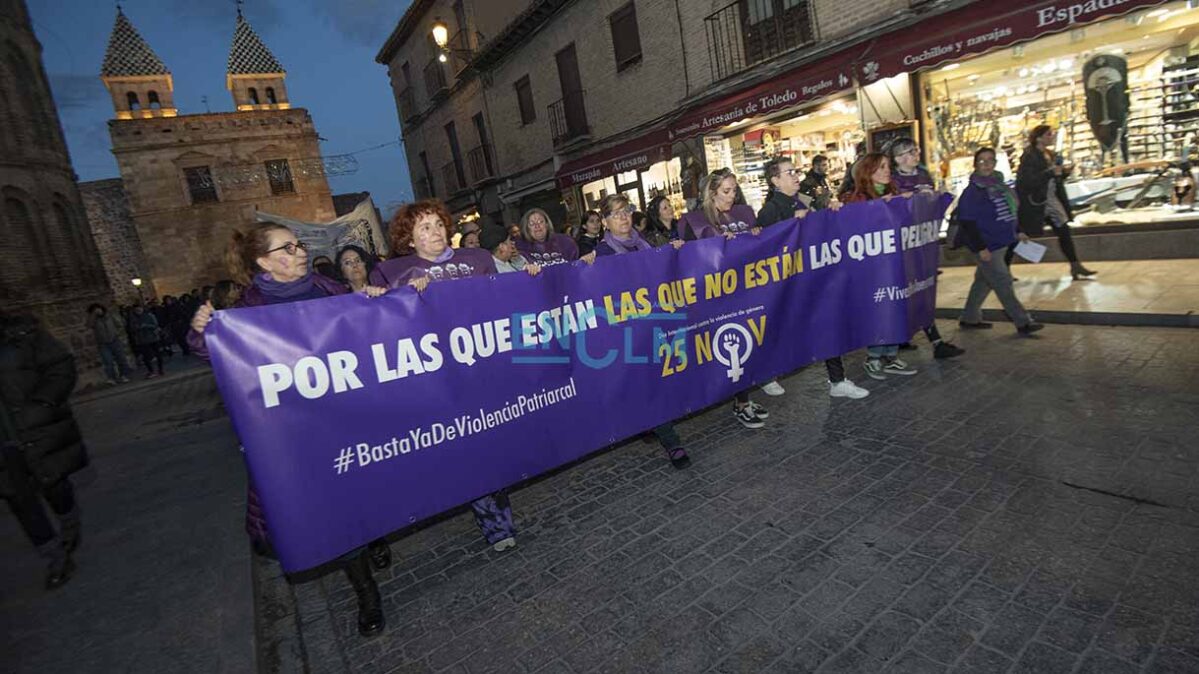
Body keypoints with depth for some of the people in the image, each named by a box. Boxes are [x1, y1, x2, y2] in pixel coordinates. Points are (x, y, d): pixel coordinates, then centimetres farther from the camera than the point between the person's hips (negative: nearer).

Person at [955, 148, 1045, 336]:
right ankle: (1022, 322, 1)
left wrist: (1016, 232, 19)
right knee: (1003, 283, -5)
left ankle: (969, 318, 26)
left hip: (1000, 243, 9)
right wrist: (980, 248, -21)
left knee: (984, 281, 15)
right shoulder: (972, 191, -15)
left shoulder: (999, 184, 11)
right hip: (986, 246, -9)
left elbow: (1007, 214, 22)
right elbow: (967, 222, -19)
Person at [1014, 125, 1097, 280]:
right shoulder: (1029, 156, -14)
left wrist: (1064, 173, -1)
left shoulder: (1051, 155, 11)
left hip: (1052, 200, 8)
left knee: (1064, 231, 5)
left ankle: (1076, 267, 10)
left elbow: (1056, 180, 19)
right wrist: (1051, 172, -27)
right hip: (1034, 203, -8)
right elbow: (1028, 181, -24)